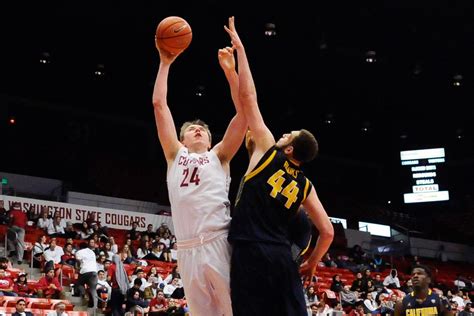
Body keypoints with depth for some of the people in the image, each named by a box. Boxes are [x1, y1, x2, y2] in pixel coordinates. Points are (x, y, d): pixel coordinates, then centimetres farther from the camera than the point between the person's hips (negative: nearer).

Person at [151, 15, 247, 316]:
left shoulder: (219, 156, 17)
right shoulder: (176, 155, 22)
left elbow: (243, 112, 7)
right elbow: (159, 104, 17)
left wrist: (230, 71, 1)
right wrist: (165, 63, 17)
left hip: (219, 243, -2)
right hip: (187, 248, 2)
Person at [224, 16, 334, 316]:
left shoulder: (268, 151, 5)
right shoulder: (306, 185, 16)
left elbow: (247, 96, 4)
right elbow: (328, 232, 12)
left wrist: (239, 48, 10)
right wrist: (312, 262, 28)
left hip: (251, 251, -5)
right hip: (282, 257, 5)